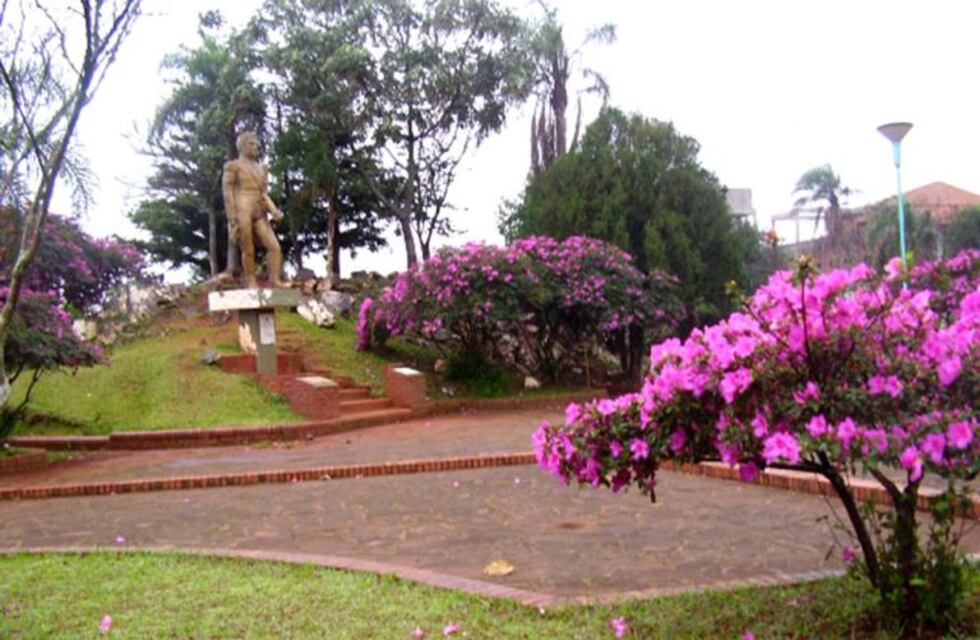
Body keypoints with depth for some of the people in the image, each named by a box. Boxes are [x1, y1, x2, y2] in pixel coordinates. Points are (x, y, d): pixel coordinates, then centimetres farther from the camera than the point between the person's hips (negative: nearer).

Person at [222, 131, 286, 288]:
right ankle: (251, 283, 2)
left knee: (275, 246, -5)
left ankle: (275, 280, -4)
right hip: (242, 211, -6)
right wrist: (232, 220, -11)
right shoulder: (233, 166, 4)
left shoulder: (261, 169, 22)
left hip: (259, 214, 6)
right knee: (248, 251, -5)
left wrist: (274, 210, 0)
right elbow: (228, 193, -2)